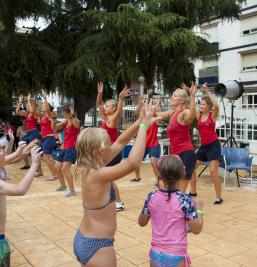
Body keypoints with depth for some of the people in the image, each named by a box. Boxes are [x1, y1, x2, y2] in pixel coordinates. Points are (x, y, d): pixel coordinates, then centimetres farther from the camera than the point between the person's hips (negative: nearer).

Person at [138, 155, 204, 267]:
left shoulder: (152, 197, -9)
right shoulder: (184, 200, -18)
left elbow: (142, 223, 5)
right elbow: (197, 229, -12)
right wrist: (199, 208, 2)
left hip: (156, 253, 3)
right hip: (176, 256, -3)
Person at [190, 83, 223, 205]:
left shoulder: (213, 115, -7)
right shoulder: (198, 115, 7)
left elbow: (216, 105, -26)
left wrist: (208, 92, -22)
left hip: (213, 145, -6)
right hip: (203, 146, 6)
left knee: (213, 172, -11)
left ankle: (219, 197, 2)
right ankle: (193, 192, 24)